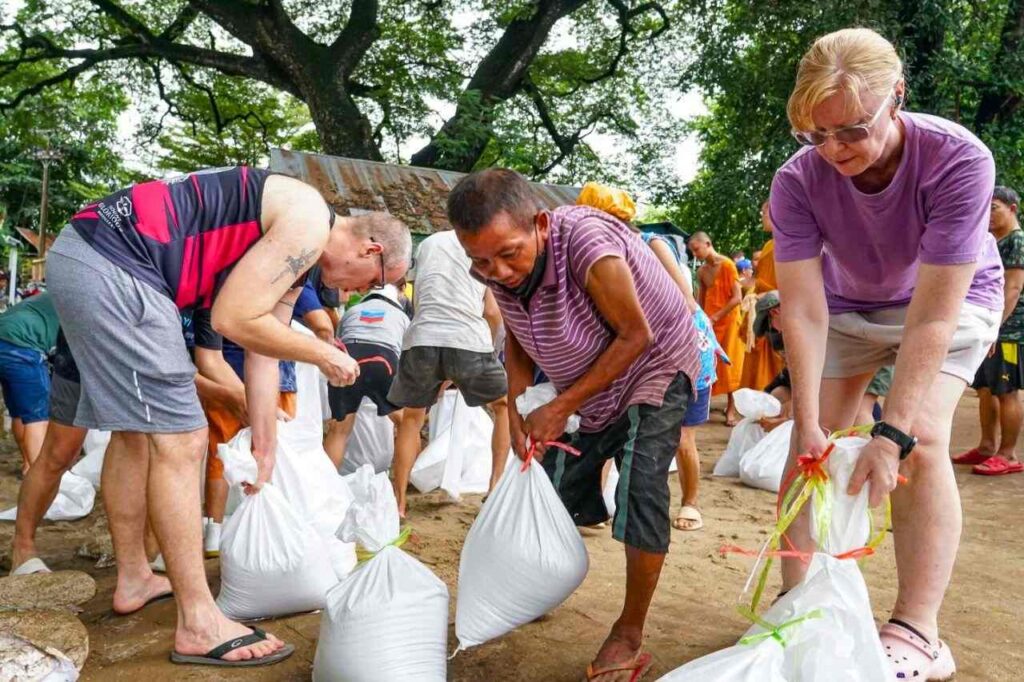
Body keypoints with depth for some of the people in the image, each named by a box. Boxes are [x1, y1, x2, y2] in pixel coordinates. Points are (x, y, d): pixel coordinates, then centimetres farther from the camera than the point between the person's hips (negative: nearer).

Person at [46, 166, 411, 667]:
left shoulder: (296, 256, 19)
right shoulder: (308, 223, -10)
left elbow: (262, 354, 21)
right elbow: (232, 320, -15)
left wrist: (265, 452, 23)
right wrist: (324, 355, -3)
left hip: (82, 260, 11)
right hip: (111, 263, -11)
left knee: (137, 430, 19)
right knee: (179, 439, -9)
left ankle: (134, 576, 33)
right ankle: (198, 624, -2)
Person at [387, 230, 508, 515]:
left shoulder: (427, 242, 25)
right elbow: (492, 313, 6)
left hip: (421, 339, 3)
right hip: (469, 340, -2)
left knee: (411, 418, 24)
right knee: (504, 406, 23)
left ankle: (398, 504, 20)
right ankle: (496, 487, 17)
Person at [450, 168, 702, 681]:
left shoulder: (584, 241, -37)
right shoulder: (497, 268, -19)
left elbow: (636, 336, -28)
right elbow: (516, 341, -1)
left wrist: (562, 407, -25)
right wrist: (517, 412, -16)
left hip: (655, 365, -6)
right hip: (589, 384, 6)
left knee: (640, 489, -20)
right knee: (555, 487, 11)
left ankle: (629, 639, -3)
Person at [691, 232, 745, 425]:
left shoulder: (727, 265, -12)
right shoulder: (701, 271, 6)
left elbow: (737, 298, -15)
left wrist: (716, 317, -15)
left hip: (728, 320, -5)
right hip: (709, 323, 5)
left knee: (729, 364, 0)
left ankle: (732, 409, 6)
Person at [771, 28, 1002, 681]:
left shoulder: (959, 160, -35)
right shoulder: (799, 179, -28)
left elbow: (931, 319, -36)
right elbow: (804, 313, -28)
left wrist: (892, 433, -40)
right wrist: (810, 424, -33)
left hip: (952, 297, -2)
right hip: (847, 302, 3)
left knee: (923, 439, -21)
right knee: (810, 445, -4)